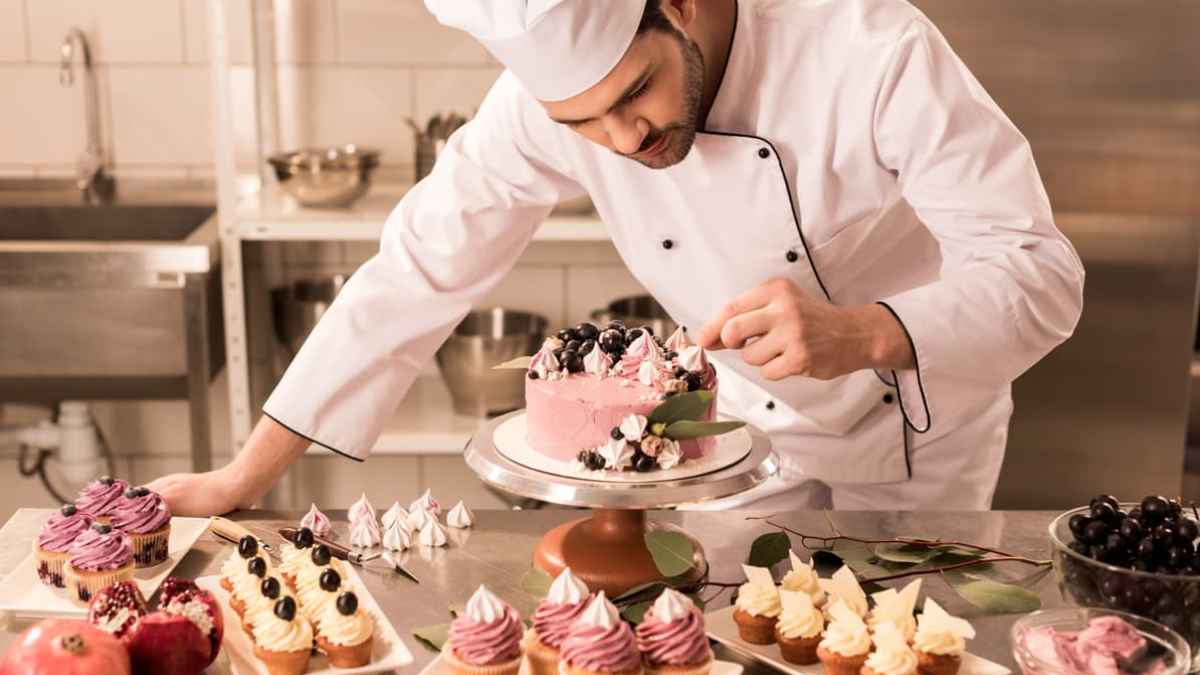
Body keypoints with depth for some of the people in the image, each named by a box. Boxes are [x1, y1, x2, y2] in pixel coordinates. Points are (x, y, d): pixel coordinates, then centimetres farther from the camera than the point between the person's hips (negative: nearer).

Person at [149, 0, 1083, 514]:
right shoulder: (551, 86, -23)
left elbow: (1040, 271, -31)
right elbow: (421, 270, -17)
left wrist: (862, 333, -51)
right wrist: (244, 476, -16)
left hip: (919, 433, -2)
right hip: (749, 431, 2)